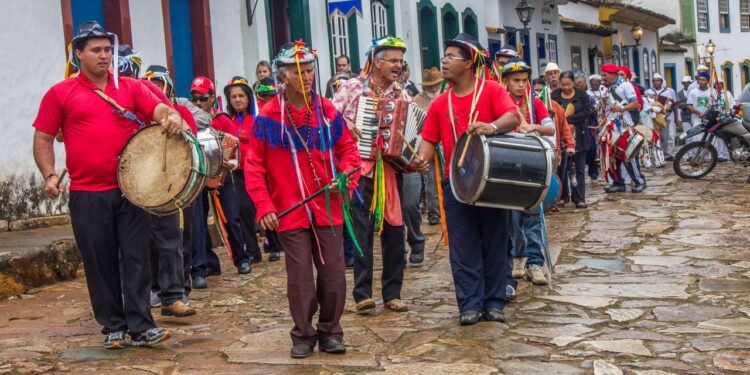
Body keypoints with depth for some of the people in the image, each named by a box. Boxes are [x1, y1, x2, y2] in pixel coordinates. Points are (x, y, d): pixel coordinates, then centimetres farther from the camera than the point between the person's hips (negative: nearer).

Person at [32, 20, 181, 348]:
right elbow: (43, 138, 6)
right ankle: (113, 327, 19)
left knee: (136, 259, 1)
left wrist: (172, 117, -25)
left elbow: (158, 109, -1)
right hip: (87, 195, -1)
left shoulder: (130, 88, 10)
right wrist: (49, 175, -8)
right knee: (100, 264, 6)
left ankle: (141, 327, 7)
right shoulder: (60, 94, 5)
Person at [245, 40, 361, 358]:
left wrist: (345, 179, -8)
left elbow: (348, 149, 11)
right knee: (300, 276, 3)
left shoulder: (328, 111, 3)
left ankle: (330, 332, 22)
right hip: (290, 211, -2)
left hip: (328, 208, 2)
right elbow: (253, 166, -2)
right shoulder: (268, 117, -4)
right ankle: (303, 335, 19)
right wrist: (264, 206, -9)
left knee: (333, 272, 6)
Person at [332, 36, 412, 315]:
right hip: (360, 167, -3)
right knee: (362, 230, -5)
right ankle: (363, 294, 1)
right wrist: (345, 126, -19)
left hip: (391, 168, 4)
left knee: (394, 230, 5)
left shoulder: (402, 94, 11)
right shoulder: (351, 87, 2)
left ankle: (392, 293, 15)